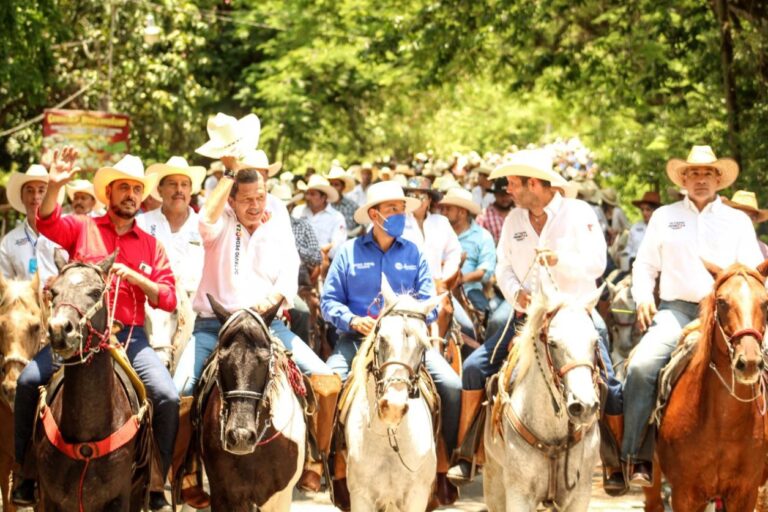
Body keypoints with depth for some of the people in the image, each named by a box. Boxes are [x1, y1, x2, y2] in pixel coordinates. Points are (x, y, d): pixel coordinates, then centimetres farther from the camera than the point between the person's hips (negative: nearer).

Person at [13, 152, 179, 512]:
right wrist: (55, 186, -30)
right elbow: (48, 222, -13)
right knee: (28, 381, -21)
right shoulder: (82, 229, 8)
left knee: (167, 396, -20)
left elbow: (168, 299, 6)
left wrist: (134, 277, -11)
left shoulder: (152, 246, 11)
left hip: (130, 336, 1)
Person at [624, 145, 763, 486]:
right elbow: (645, 265, 17)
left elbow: (753, 270, 12)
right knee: (641, 366, -25)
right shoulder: (664, 217, 16)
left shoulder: (738, 221, 14)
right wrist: (643, 297, -1)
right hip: (676, 309, 0)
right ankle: (635, 458, -19)